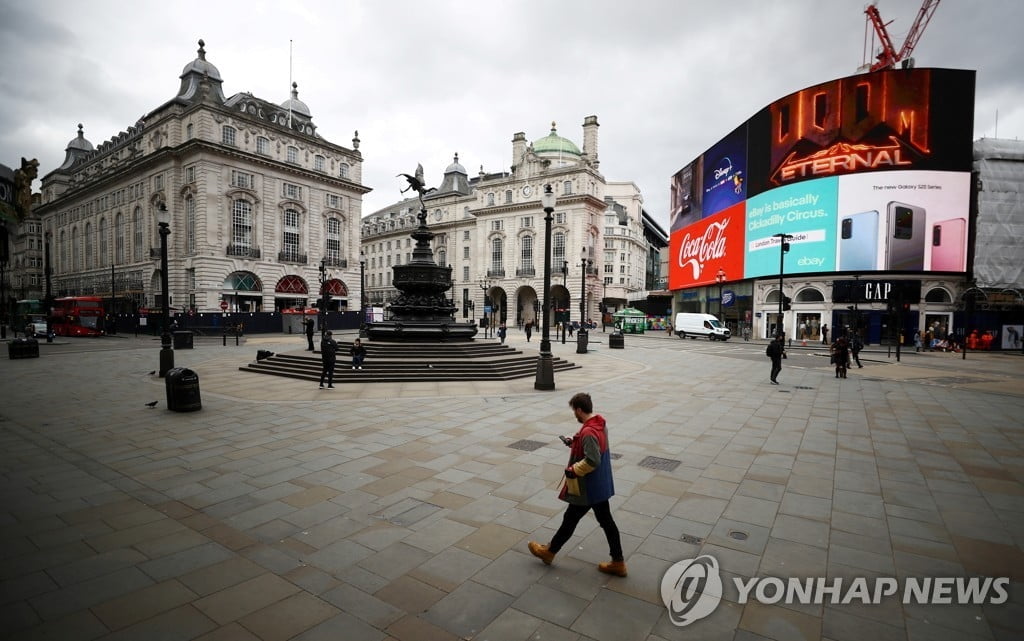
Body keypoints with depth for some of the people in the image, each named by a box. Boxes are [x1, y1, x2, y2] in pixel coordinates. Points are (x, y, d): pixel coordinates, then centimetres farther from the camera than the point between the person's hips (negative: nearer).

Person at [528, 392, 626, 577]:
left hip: (587, 489, -9)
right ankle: (618, 562, 25)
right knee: (606, 521, 16)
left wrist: (573, 470, -20)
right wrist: (574, 443, 12)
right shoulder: (600, 424, 2)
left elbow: (592, 461, -33)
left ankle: (549, 552, 28)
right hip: (601, 485, 9)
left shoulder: (588, 432, -28)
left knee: (570, 519, 9)